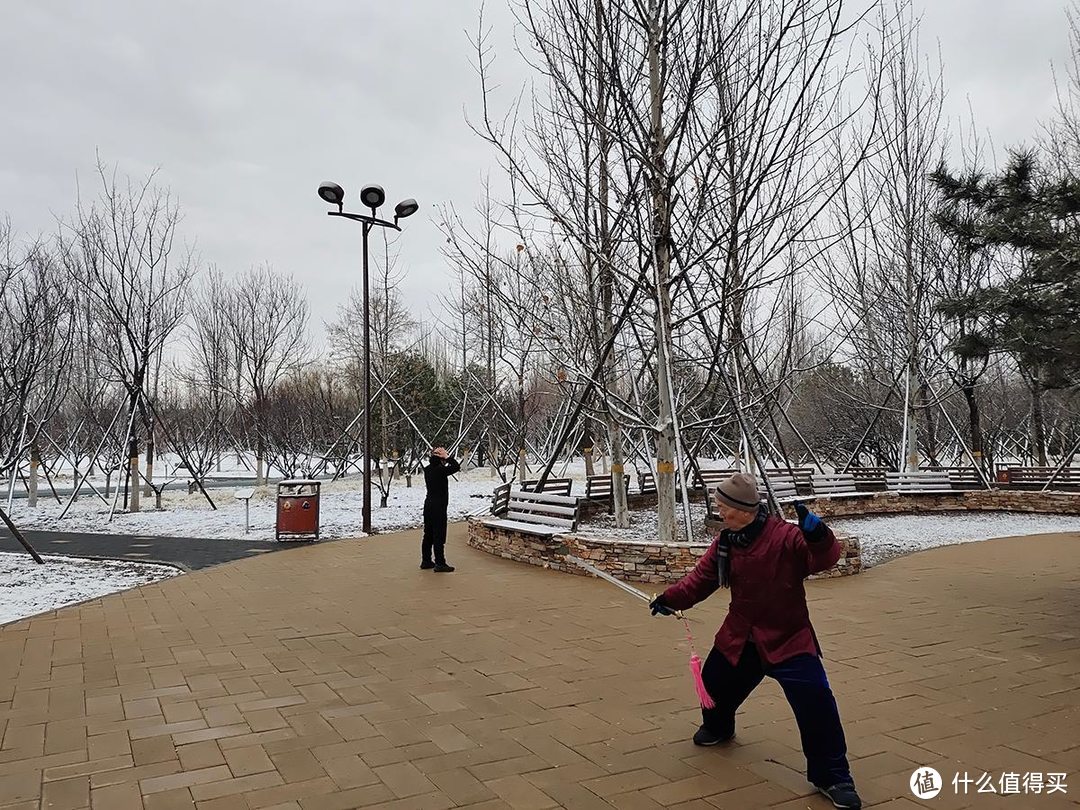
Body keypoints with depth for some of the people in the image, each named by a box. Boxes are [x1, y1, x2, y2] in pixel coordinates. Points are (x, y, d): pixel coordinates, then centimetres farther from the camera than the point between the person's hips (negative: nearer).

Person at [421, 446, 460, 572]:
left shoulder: (427, 469, 7)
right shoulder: (440, 470, -17)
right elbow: (456, 467, -14)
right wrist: (447, 457, -10)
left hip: (428, 504, 9)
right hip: (439, 506, -9)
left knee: (428, 534, 14)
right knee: (439, 535, -5)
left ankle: (426, 561, 20)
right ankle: (440, 563, -3)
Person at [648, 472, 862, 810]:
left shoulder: (785, 536, -22)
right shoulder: (725, 541, -1)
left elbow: (823, 559, -30)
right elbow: (702, 577, 6)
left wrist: (815, 532, -49)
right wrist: (671, 598, -3)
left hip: (787, 638, -6)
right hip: (740, 636, 6)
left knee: (815, 701, -16)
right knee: (715, 681, 20)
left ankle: (832, 777, 3)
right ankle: (718, 726, 54)